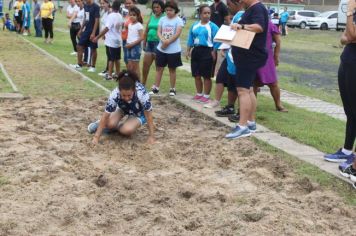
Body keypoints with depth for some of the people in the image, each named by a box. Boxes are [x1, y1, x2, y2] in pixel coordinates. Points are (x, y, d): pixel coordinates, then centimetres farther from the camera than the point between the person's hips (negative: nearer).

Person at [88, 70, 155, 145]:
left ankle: (117, 126, 6)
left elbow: (148, 115, -28)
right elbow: (106, 115, -27)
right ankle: (101, 124, 10)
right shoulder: (115, 94, -35)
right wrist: (96, 136, -29)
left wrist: (151, 136, -26)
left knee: (127, 130, -27)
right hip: (123, 110, 2)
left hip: (139, 114, -2)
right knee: (110, 124, -24)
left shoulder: (142, 94, -40)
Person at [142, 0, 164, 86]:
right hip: (149, 42, 6)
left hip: (158, 43, -6)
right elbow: (146, 31, 16)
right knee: (145, 64, 8)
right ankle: (143, 84, 20)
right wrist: (144, 44, 15)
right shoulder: (151, 17, 12)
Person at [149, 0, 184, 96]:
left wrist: (167, 42, -17)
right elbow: (158, 32, 1)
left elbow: (177, 34, -15)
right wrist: (163, 40, -18)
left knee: (172, 69, 7)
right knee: (159, 68, 7)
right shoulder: (162, 19, 7)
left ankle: (172, 89, 16)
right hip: (161, 48, 4)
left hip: (173, 50, -4)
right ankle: (156, 88, 13)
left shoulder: (178, 20, -6)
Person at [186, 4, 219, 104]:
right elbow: (190, 39, 14)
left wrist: (213, 53, -12)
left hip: (207, 51, -5)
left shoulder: (213, 26, -8)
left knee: (206, 76, 1)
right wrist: (188, 51, 11)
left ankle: (206, 96, 11)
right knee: (197, 75, 12)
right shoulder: (195, 25, 8)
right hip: (196, 51, 6)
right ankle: (199, 94, 25)